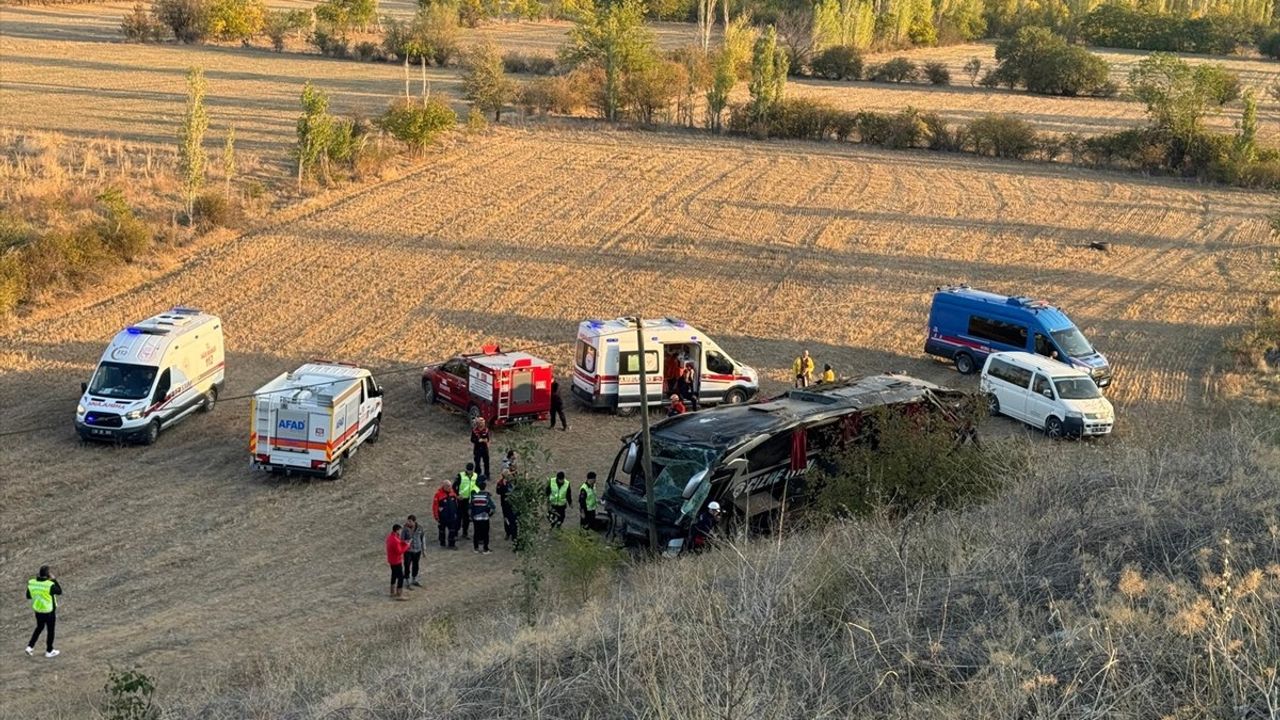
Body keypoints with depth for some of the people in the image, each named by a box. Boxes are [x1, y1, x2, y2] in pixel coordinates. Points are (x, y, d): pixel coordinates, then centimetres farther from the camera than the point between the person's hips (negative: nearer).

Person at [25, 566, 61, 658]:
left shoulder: (31, 583, -11)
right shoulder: (50, 585, -27)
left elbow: (28, 596, 1)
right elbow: (59, 592, -9)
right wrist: (54, 580, -10)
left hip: (38, 611, 5)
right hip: (49, 612, -5)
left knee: (39, 628, 27)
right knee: (50, 630, 14)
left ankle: (30, 647, 21)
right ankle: (49, 651, 26)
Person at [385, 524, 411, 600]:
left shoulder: (390, 535, 0)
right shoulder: (395, 540, -31)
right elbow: (399, 552, -26)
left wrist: (403, 542, -1)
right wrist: (406, 546, -17)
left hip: (392, 560, 10)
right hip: (396, 561, -10)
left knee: (394, 575, 23)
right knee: (401, 577, -2)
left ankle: (393, 592, 35)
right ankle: (399, 595, 1)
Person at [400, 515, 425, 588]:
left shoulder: (420, 528, -8)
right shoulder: (405, 529, -16)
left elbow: (422, 538, 4)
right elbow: (402, 539, -11)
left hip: (417, 550, 4)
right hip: (408, 551, -4)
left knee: (415, 566, 18)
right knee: (407, 567, 4)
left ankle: (414, 581, 37)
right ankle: (407, 583, 20)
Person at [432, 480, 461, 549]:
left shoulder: (452, 492, -1)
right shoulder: (438, 494, -19)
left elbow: (456, 502, 13)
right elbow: (435, 506, -16)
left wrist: (455, 512, 16)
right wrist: (436, 517, -14)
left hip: (452, 516, 4)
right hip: (442, 517, -4)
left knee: (452, 530, 4)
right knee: (442, 530, 14)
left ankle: (452, 544, 12)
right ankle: (442, 543, 29)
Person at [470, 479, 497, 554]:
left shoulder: (474, 495, -3)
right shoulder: (486, 495, -11)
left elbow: (470, 506, 3)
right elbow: (492, 506, -13)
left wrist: (471, 516, 15)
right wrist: (490, 513, 5)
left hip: (476, 517, 3)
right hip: (485, 517, -3)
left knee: (476, 532, 14)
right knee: (485, 533, 4)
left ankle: (476, 548, 20)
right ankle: (485, 549, 4)